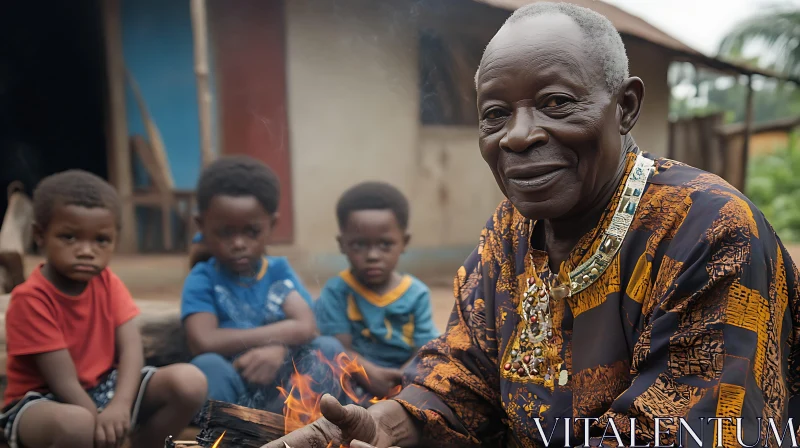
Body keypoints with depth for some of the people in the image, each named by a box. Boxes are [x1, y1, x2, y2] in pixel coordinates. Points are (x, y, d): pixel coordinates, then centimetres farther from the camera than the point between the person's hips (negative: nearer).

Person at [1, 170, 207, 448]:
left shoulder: (108, 283, -2)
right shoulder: (30, 298, -20)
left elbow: (131, 347, -13)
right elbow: (64, 382, -22)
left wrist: (120, 406, -30)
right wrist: (102, 425, -27)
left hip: (105, 386, 6)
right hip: (44, 401, -5)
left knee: (190, 382, -16)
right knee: (76, 425, -42)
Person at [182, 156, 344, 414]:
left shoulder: (280, 271, 7)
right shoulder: (202, 279, -2)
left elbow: (305, 327, -6)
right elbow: (204, 342, -19)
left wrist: (279, 348, -29)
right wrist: (278, 333, -14)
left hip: (284, 389, 3)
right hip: (231, 392, -3)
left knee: (328, 348, -20)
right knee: (209, 366, -32)